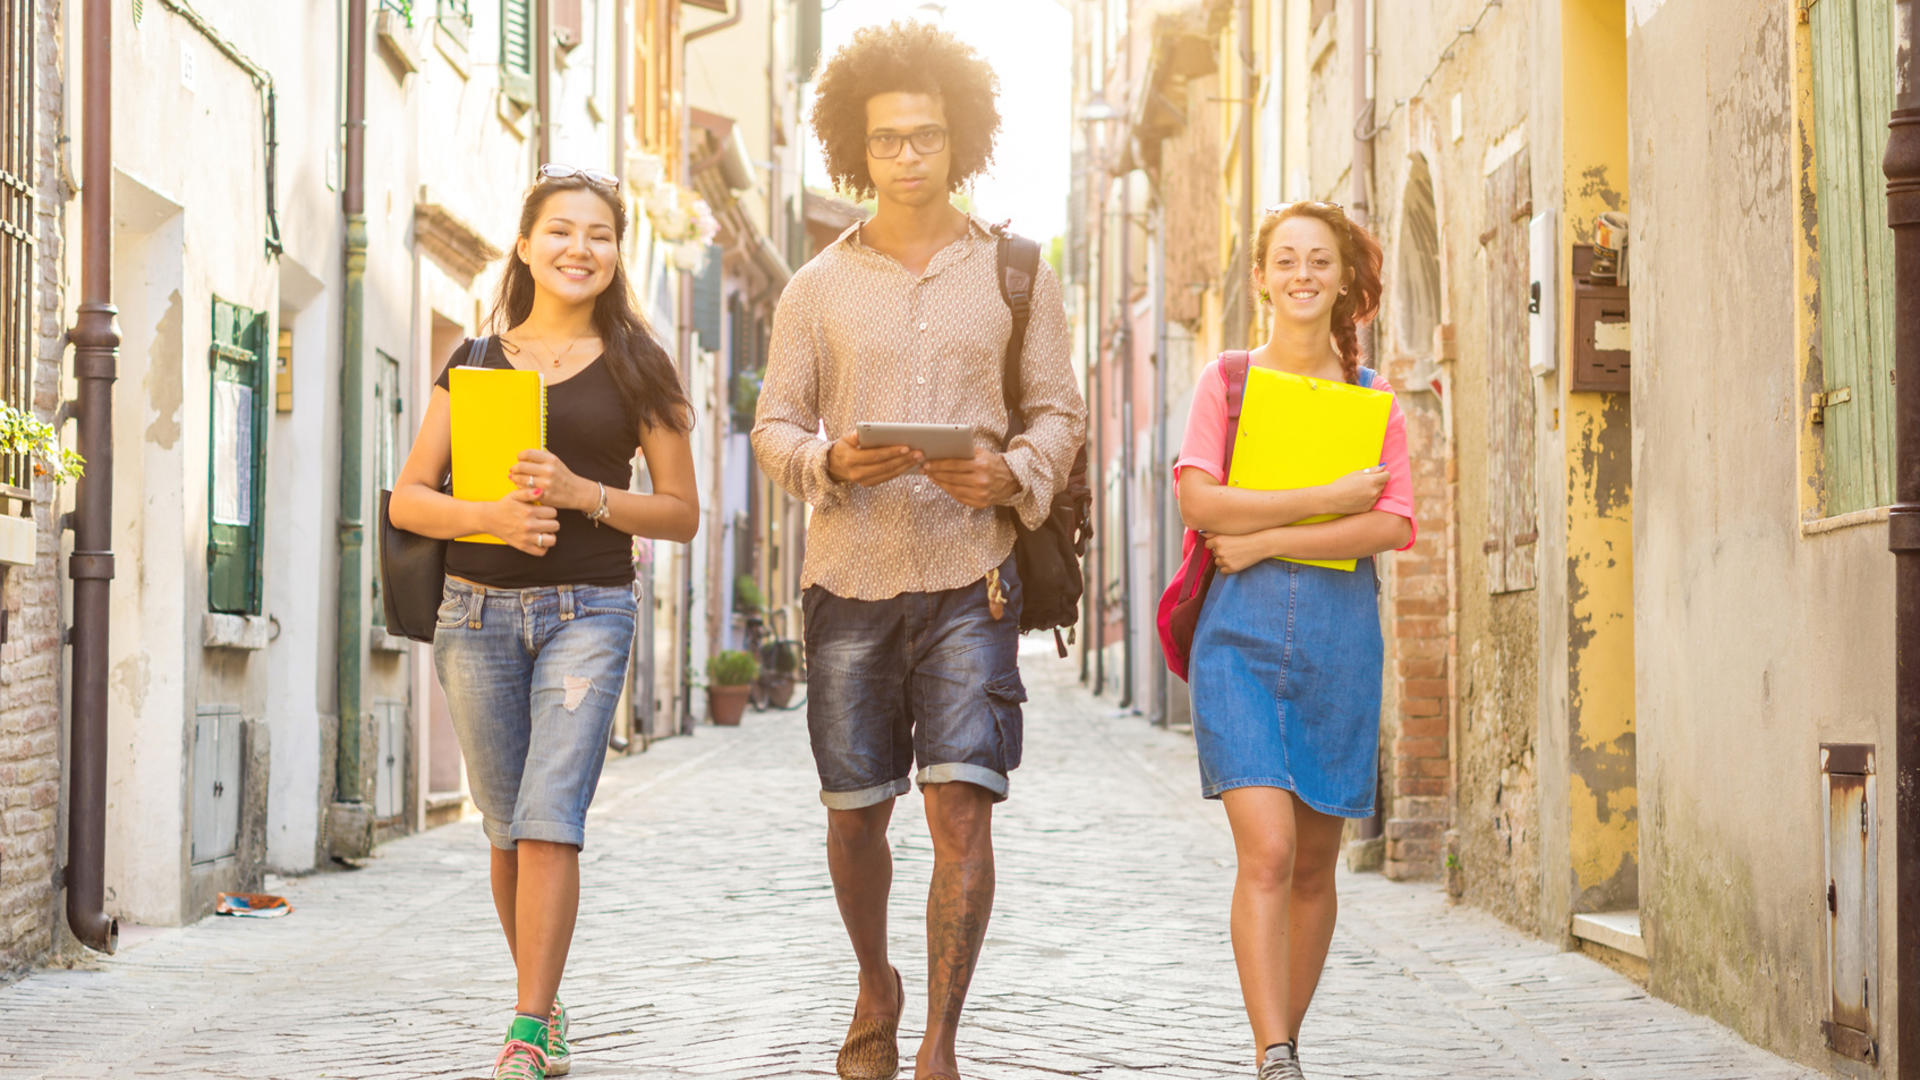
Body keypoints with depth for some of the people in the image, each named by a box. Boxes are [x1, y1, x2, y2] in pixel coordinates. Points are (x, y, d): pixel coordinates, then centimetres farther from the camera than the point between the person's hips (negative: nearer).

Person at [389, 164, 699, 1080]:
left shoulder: (635, 369, 5)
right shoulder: (476, 363, 10)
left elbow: (682, 514, 4)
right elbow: (408, 498, 7)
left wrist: (581, 494, -12)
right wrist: (489, 514, -13)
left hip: (588, 612, -2)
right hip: (479, 611, 3)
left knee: (549, 818, -14)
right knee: (508, 828, 9)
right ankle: (546, 1003, 25)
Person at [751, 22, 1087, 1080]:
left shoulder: (1015, 273, 7)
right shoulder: (818, 288, 8)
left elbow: (1061, 413, 9)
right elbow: (774, 427, 8)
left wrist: (1011, 475, -12)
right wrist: (831, 461, -14)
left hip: (970, 573, -1)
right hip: (850, 575, 1)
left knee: (962, 803, -12)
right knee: (854, 811, 8)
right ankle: (875, 988, 34)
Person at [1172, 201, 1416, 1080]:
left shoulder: (1372, 398, 10)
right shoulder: (1226, 380, 6)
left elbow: (1391, 526, -4)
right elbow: (1198, 499, -8)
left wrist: (1267, 541, -11)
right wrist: (1327, 500, -11)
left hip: (1338, 639, 2)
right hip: (1241, 635, -2)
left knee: (1314, 863, 7)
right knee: (1267, 851, -15)